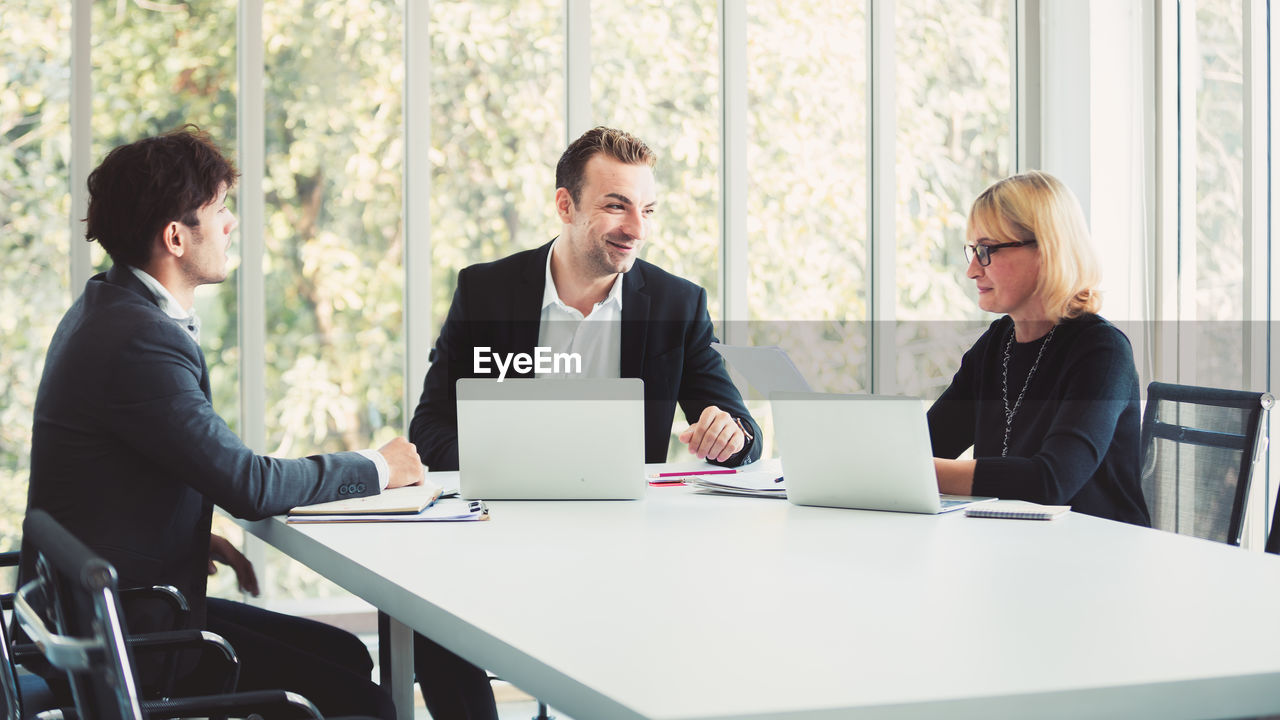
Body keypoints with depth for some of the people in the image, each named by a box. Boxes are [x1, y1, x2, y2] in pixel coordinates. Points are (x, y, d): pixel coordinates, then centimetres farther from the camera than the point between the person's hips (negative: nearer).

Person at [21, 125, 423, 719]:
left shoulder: (108, 308, 10)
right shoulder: (141, 338, -23)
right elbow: (249, 485, -22)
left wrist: (197, 538, 9)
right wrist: (376, 467, -8)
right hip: (120, 636, -11)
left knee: (346, 654, 12)